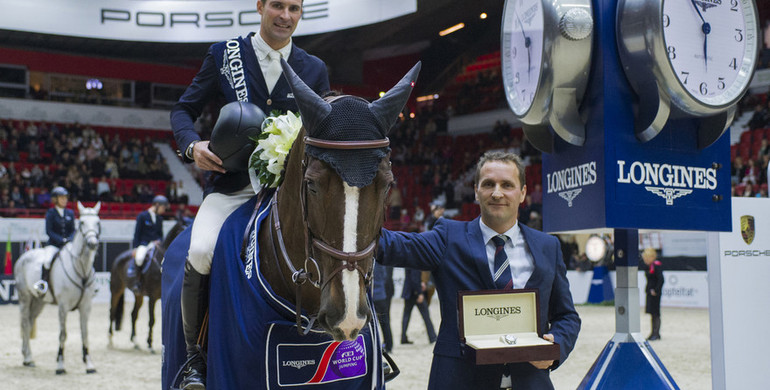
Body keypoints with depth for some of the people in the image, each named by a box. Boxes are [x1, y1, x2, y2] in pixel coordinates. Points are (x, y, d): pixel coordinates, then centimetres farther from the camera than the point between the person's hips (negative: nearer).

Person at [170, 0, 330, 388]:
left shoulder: (314, 70, 11)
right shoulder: (223, 54, 6)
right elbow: (183, 109, 10)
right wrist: (192, 145, -11)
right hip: (230, 185, -2)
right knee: (201, 253, -28)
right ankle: (195, 355, -6)